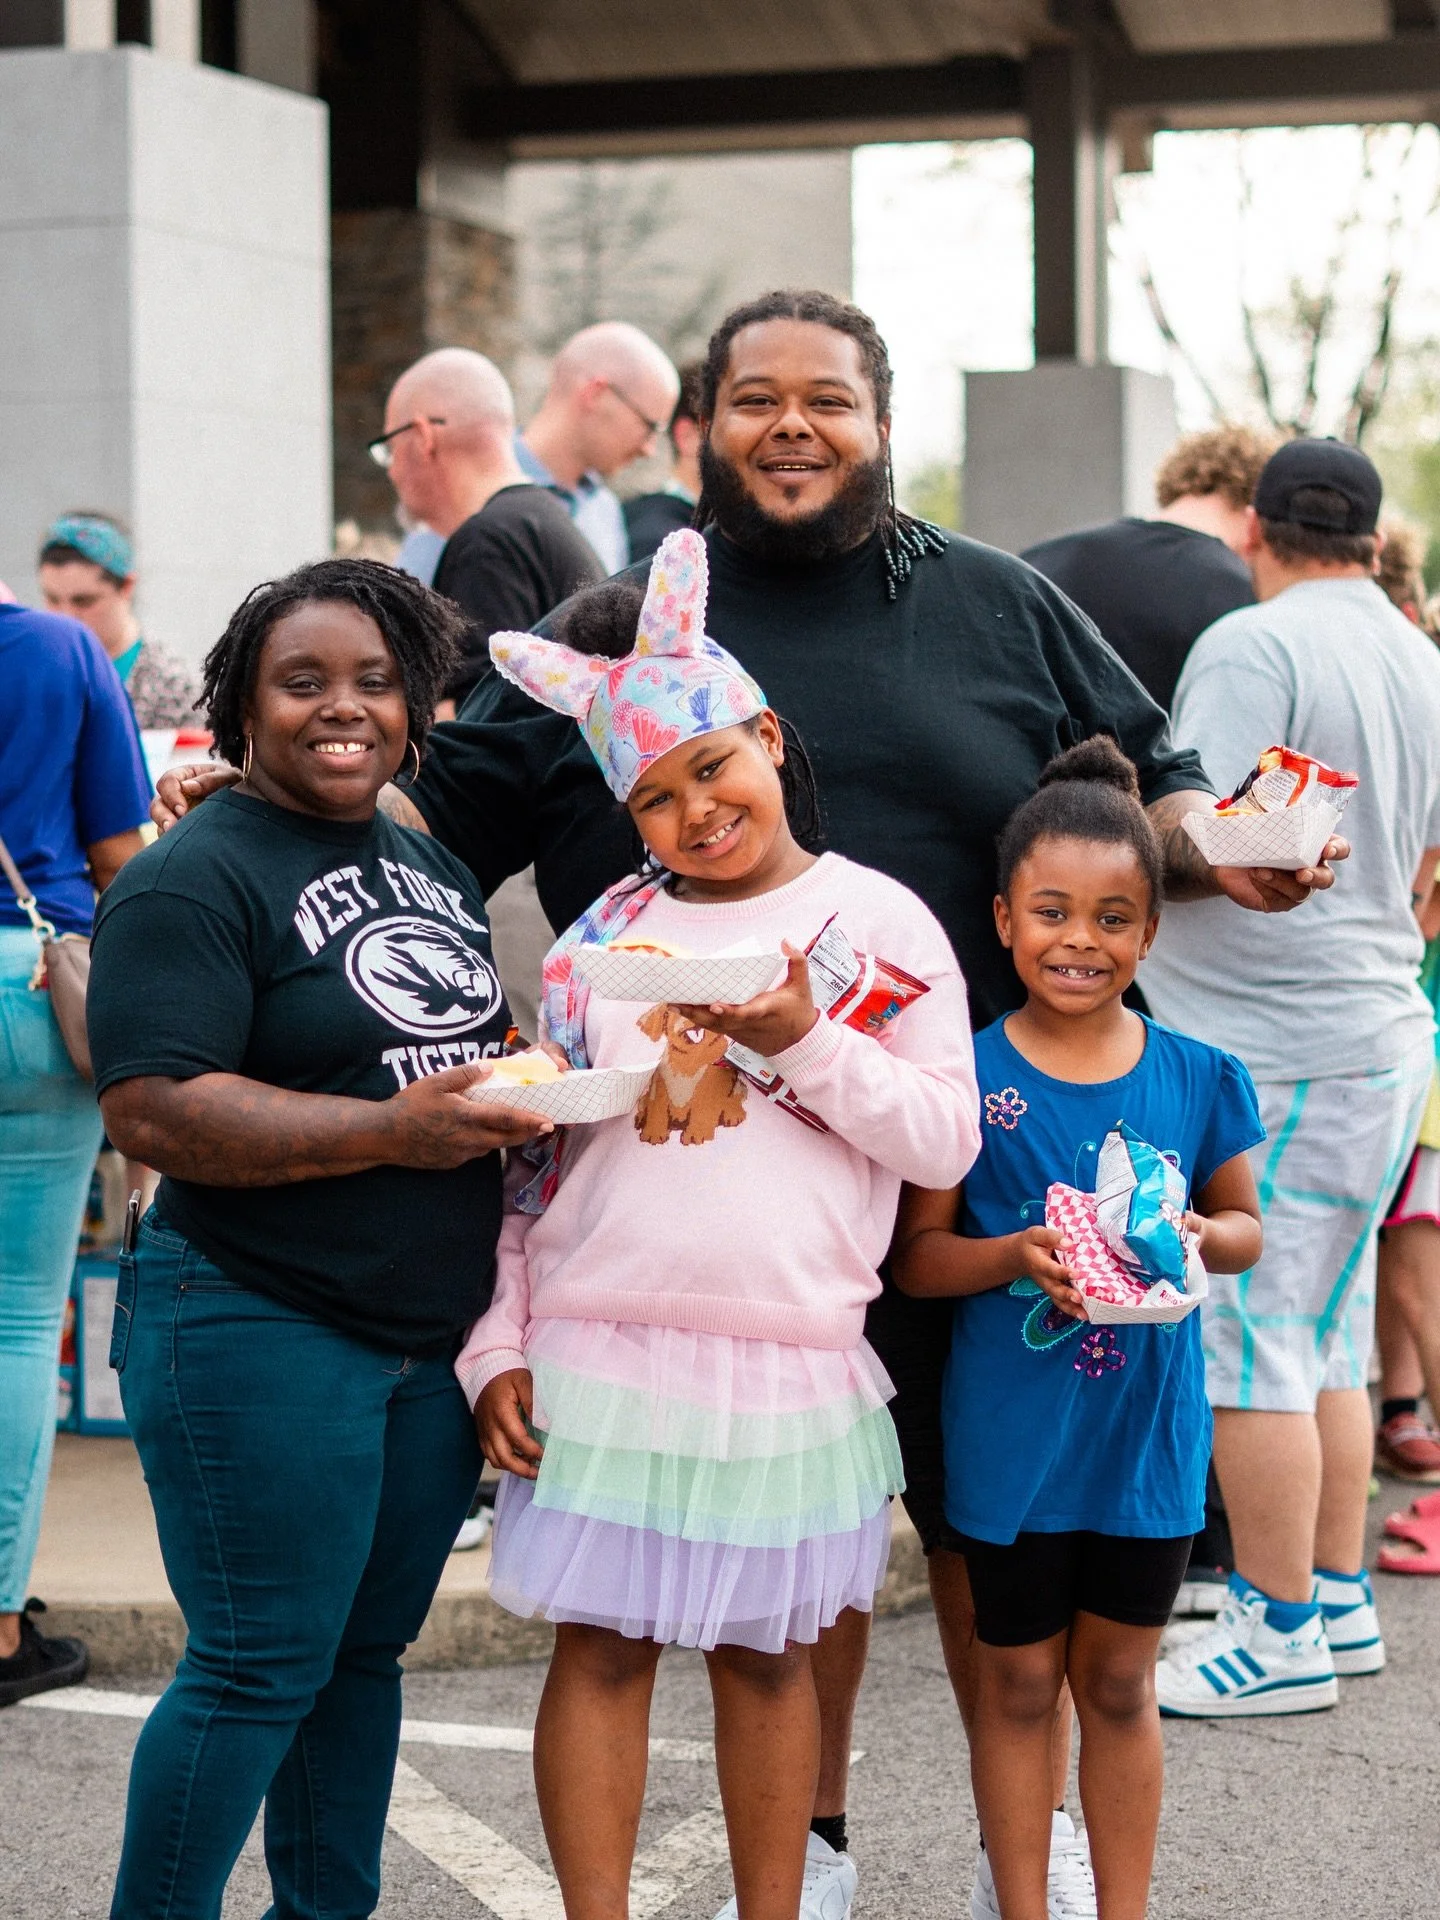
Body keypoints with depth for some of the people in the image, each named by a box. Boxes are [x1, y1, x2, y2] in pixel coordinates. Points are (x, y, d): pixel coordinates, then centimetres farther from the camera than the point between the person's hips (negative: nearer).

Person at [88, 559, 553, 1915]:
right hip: (260, 1335, -7)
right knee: (261, 1665, -3)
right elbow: (150, 1109, -20)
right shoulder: (193, 880, -10)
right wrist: (393, 1130, -25)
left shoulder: (435, 869, 16)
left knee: (367, 1651, 14)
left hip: (433, 1336, 8)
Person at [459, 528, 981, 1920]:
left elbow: (946, 1139, -3)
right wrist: (496, 1344, 2)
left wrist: (803, 1039, -15)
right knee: (601, 1647, 5)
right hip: (601, 1353, 1)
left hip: (789, 1357, -1)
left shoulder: (879, 918, 1)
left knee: (766, 1653, 10)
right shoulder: (605, 936, 7)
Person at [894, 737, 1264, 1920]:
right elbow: (916, 1254, -6)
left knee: (1120, 1685, 14)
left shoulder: (1197, 1079, -2)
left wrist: (1195, 1236, -13)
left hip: (1147, 1426, 2)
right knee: (1019, 1683, 11)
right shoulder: (965, 1077, -9)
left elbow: (1246, 1226, 9)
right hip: (1010, 1433, -2)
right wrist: (1019, 1255, -23)